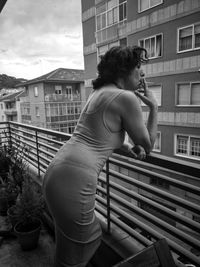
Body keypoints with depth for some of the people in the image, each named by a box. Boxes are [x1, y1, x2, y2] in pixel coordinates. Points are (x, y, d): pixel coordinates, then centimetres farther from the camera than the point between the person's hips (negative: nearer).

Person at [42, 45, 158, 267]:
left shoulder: (99, 92, 16)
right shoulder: (127, 97, -11)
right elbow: (148, 146, 0)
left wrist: (126, 146, 15)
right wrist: (153, 106, 8)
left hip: (56, 172, 9)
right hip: (73, 182, -9)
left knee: (91, 237, 29)